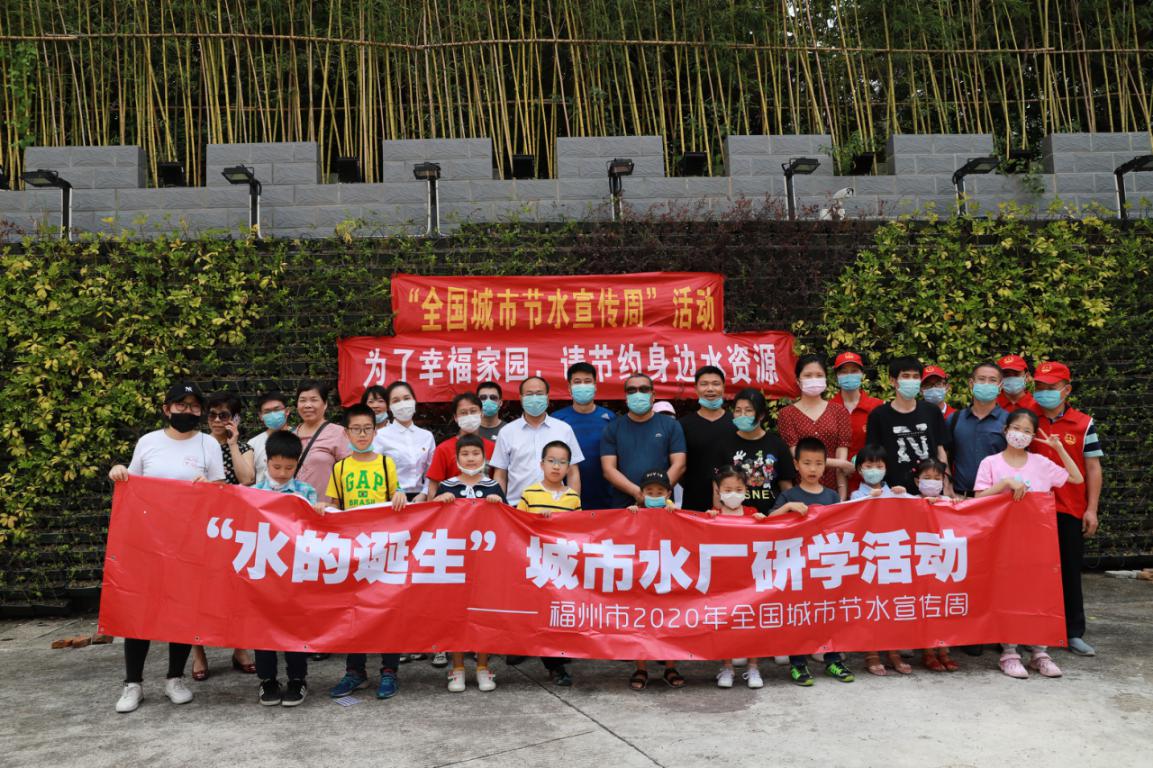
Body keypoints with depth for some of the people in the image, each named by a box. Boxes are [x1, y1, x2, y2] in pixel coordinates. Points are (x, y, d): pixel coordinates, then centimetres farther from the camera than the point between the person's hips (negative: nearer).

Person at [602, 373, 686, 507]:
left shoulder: (670, 425, 6)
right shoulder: (612, 428, 6)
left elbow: (679, 465, -1)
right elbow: (608, 469, -2)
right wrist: (636, 491, -16)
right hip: (623, 506, 0)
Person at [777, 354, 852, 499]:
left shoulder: (839, 410, 6)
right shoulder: (787, 414, 0)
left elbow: (842, 454, -3)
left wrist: (843, 497, -11)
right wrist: (836, 463, -12)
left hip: (834, 488, 2)